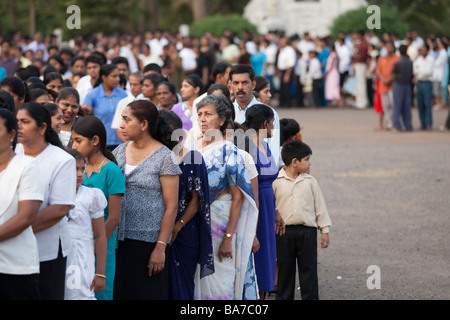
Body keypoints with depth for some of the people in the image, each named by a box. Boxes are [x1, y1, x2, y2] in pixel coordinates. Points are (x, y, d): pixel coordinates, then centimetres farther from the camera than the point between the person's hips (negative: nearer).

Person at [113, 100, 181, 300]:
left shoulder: (164, 157, -7)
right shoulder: (120, 152, 10)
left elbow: (171, 207, -9)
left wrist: (161, 247, -15)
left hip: (148, 242, -5)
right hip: (118, 240, 5)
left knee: (148, 294, -1)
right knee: (120, 293, 5)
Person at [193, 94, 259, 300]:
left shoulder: (227, 150, -8)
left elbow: (238, 197, -12)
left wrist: (228, 237, -18)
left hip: (220, 225, -5)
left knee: (219, 284, -4)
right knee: (199, 282, 7)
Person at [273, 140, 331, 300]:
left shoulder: (310, 181, 4)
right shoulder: (277, 182, -2)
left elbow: (320, 206, 8)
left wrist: (325, 230, 6)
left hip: (307, 231, 1)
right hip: (284, 231, -1)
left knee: (308, 269, 4)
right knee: (285, 269, 8)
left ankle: (310, 297, 10)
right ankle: (283, 297, 18)